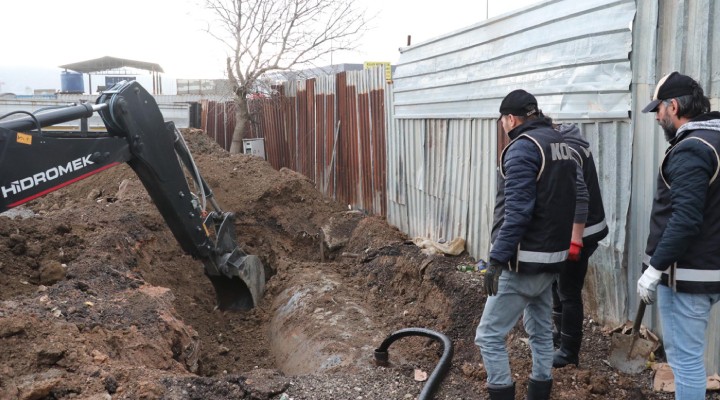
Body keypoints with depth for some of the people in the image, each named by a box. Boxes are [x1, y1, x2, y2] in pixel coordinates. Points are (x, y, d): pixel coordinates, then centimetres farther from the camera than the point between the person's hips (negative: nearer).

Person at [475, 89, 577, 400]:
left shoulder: (523, 148, -15)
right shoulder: (562, 145, 13)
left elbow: (517, 212, -24)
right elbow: (566, 203, 16)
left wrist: (497, 258, -21)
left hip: (524, 261, -10)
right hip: (552, 257, 10)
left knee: (489, 336, -2)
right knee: (541, 332, 18)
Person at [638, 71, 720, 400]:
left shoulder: (691, 149, -18)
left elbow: (685, 220, -26)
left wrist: (654, 269, -21)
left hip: (686, 274, -10)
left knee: (684, 356, 0)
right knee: (686, 353, 22)